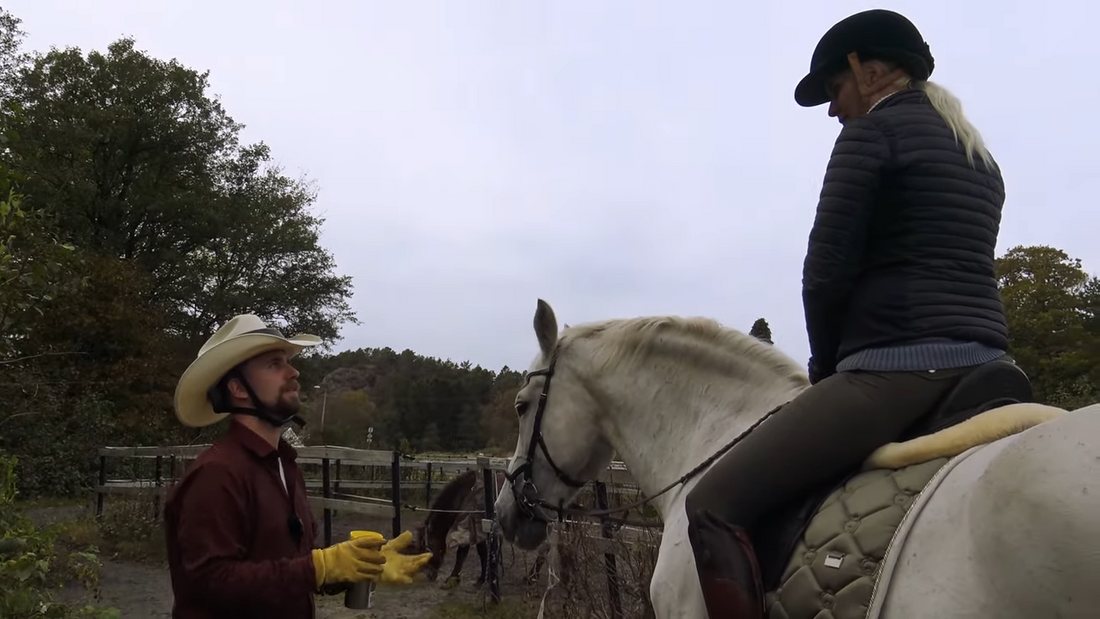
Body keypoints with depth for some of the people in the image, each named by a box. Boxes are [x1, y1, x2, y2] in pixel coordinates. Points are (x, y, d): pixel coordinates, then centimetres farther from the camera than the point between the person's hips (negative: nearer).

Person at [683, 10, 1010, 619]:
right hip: (984, 360, 10)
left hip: (896, 366, -10)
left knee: (712, 506, -12)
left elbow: (826, 272, -10)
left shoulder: (871, 132, -4)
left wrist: (826, 368, 6)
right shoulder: (980, 158, 23)